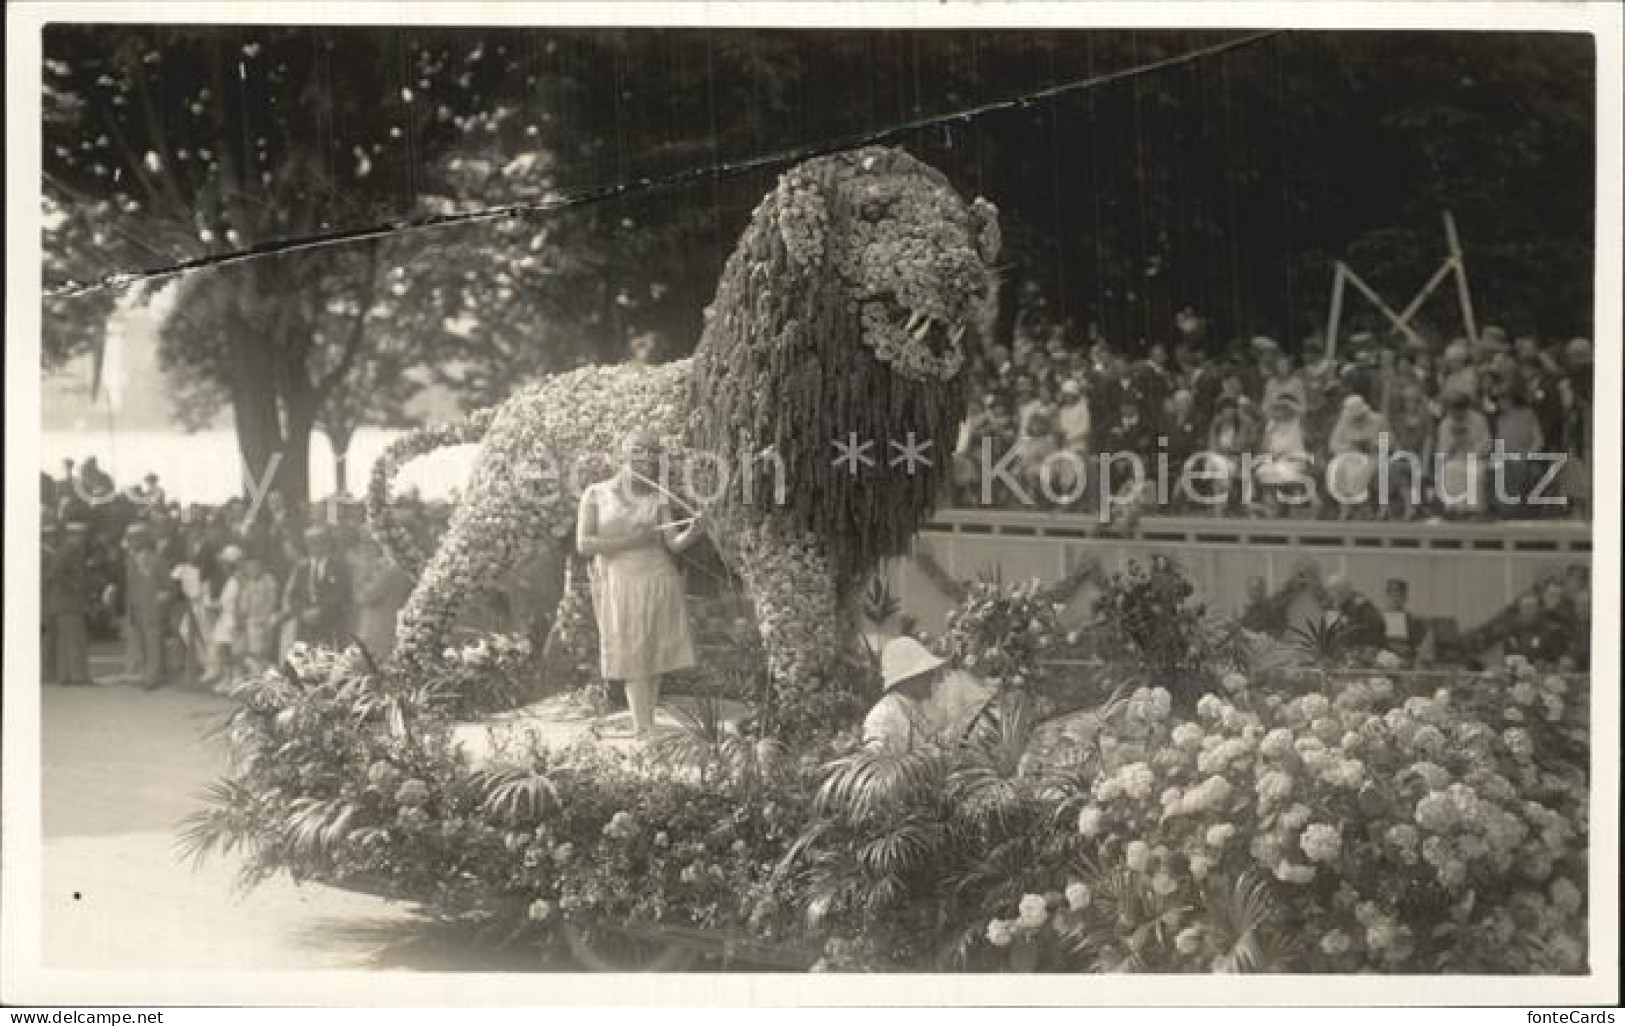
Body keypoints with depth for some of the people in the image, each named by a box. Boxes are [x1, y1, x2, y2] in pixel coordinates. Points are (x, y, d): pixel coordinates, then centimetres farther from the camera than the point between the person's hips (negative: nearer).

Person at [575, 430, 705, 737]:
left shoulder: (658, 499, 3)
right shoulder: (595, 494, -3)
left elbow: (674, 544, -7)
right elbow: (583, 545, -9)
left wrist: (693, 532, -29)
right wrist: (629, 541, -16)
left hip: (658, 585, 2)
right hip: (618, 588, -2)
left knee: (653, 659, 4)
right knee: (633, 662, -6)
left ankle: (643, 730, 12)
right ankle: (644, 735, -7)